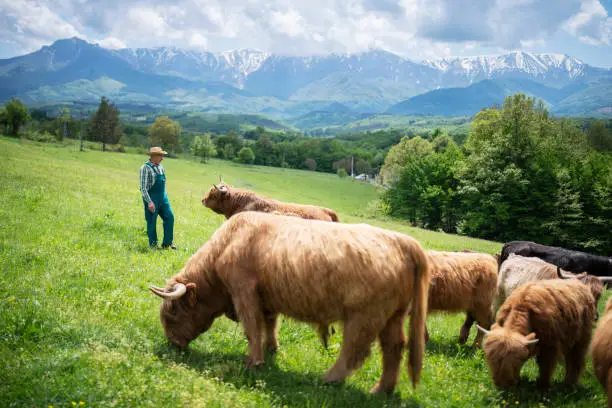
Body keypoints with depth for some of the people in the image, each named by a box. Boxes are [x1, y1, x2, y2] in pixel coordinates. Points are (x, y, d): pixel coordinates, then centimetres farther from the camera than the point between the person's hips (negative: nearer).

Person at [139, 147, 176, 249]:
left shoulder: (160, 167, 11)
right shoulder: (145, 168, -11)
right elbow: (143, 187, -15)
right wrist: (149, 202, -20)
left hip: (162, 197, 7)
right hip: (151, 198, -7)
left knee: (169, 217, 0)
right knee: (151, 222, 1)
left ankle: (167, 243, 9)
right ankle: (153, 244, 13)